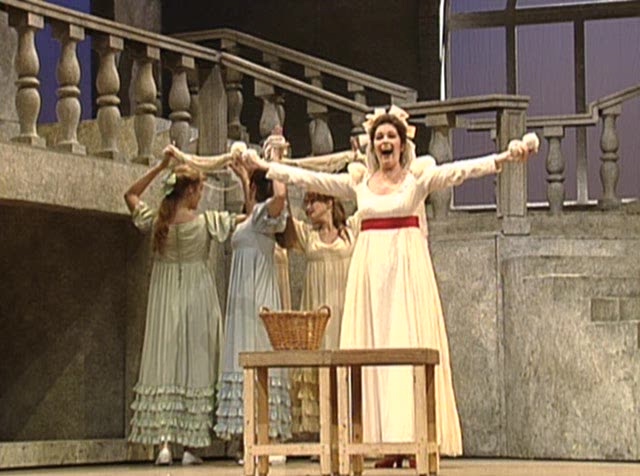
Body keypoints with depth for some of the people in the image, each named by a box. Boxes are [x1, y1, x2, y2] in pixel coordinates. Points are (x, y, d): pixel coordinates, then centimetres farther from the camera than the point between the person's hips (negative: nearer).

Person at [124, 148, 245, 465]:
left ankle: (163, 442, -7)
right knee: (195, 366, 2)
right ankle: (191, 446, 2)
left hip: (164, 301, 3)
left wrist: (160, 166, 14)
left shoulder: (156, 222, -1)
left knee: (163, 365, 2)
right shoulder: (206, 222, -10)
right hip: (197, 299, -2)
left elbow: (130, 195, 17)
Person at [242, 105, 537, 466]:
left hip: (407, 266, -3)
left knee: (409, 346, -8)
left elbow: (462, 170, -10)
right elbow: (307, 178, 14)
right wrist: (263, 166, 13)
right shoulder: (359, 180, 12)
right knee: (374, 347, -1)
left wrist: (504, 157, -23)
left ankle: (415, 437, -8)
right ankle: (386, 442, 0)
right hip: (369, 267, 4)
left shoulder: (418, 176, 2)